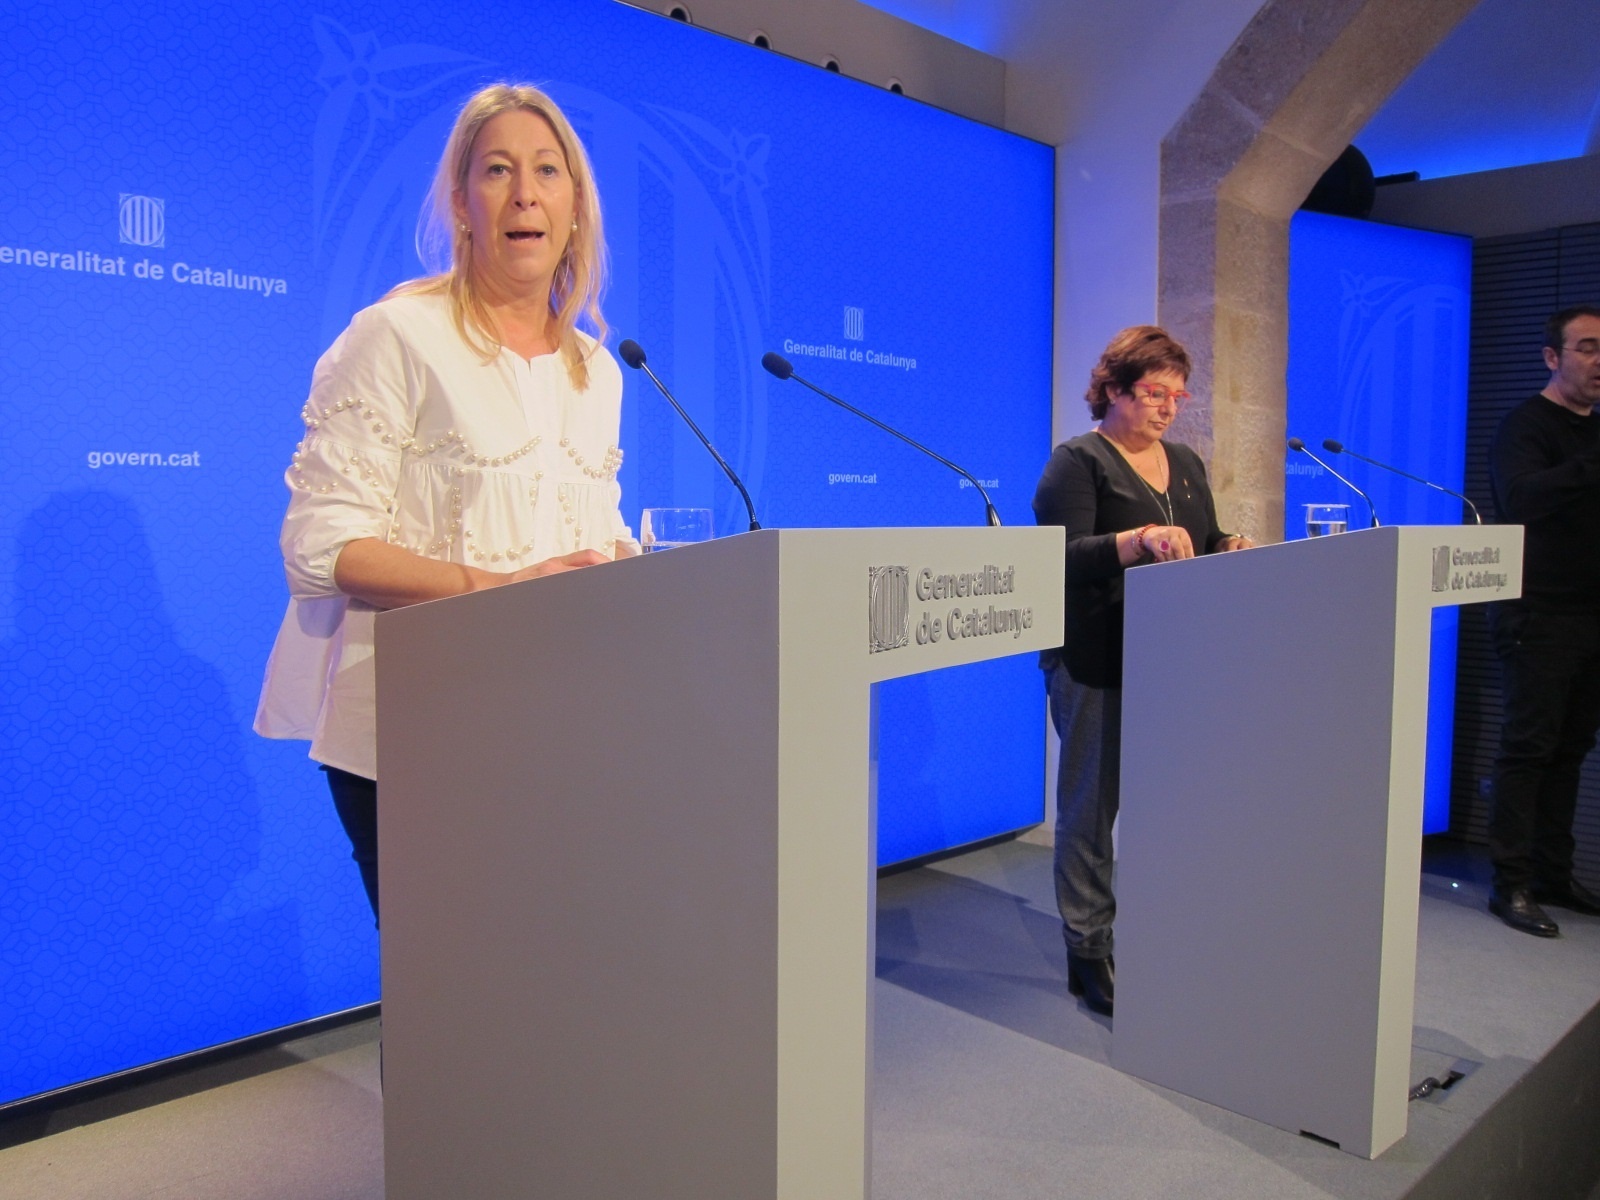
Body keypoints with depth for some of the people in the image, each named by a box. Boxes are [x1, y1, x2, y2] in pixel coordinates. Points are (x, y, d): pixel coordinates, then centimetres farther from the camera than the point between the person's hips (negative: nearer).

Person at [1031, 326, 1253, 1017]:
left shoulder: (1185, 465, 17)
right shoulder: (1079, 461, -5)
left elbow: (1206, 546, 20)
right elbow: (1065, 558, -17)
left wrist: (1232, 548, -2)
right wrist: (1138, 541, -31)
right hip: (1098, 665, -6)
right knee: (1092, 806, 0)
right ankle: (1088, 953, 10)